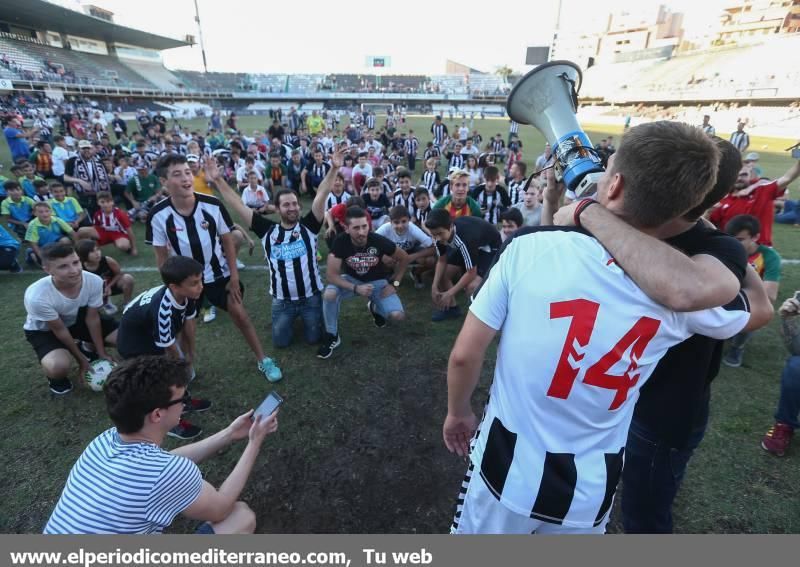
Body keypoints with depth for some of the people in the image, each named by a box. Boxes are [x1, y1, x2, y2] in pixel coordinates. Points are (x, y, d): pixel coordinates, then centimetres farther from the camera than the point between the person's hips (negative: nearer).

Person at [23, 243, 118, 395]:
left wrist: (101, 353, -8)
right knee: (59, 366, -33)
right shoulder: (37, 296, -38)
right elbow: (60, 330, -23)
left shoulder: (94, 281, -30)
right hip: (44, 329, -4)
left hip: (78, 318, 4)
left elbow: (92, 318, -14)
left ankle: (89, 347, 23)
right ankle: (56, 377, 7)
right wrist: (81, 360, -13)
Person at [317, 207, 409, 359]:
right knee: (328, 294, -33)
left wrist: (394, 283, -10)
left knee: (397, 315, -21)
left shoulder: (379, 241, -26)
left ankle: (375, 307, 15)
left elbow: (404, 258, -9)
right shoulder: (340, 242, -26)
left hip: (377, 281, 0)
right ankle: (332, 336, -8)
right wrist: (356, 288, -35)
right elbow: (332, 275, -24)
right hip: (351, 279, 0)